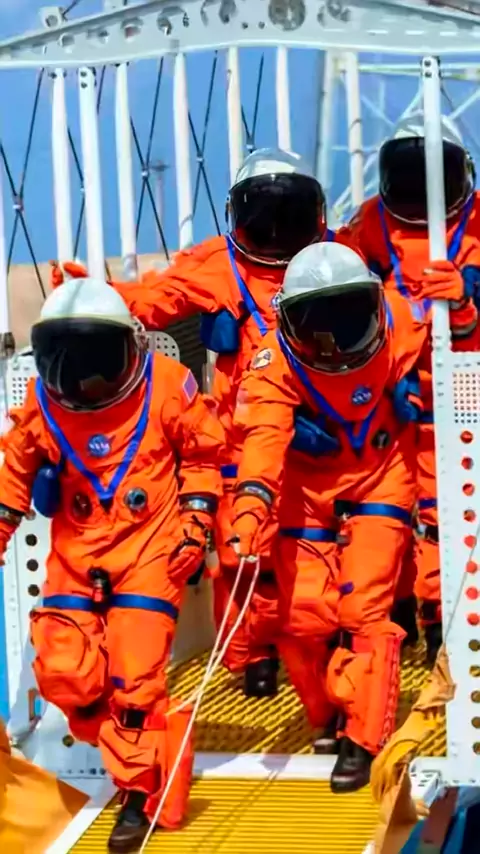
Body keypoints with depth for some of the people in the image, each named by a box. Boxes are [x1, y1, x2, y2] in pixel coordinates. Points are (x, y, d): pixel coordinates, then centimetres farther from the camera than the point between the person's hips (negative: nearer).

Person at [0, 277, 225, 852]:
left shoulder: (165, 386, -11)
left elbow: (202, 454, 4)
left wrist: (196, 518, -1)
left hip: (149, 545, -3)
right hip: (77, 551, 3)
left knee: (135, 675, -9)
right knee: (64, 672, -5)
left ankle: (139, 794, 7)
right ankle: (140, 752, 20)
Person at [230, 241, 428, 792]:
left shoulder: (397, 324, -18)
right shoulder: (278, 360, -23)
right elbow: (264, 435, -38)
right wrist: (251, 502, -53)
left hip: (378, 486, 0)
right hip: (310, 494, 1)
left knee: (363, 611, -13)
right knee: (303, 621, 0)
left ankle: (360, 740, 0)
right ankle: (328, 718, 29)